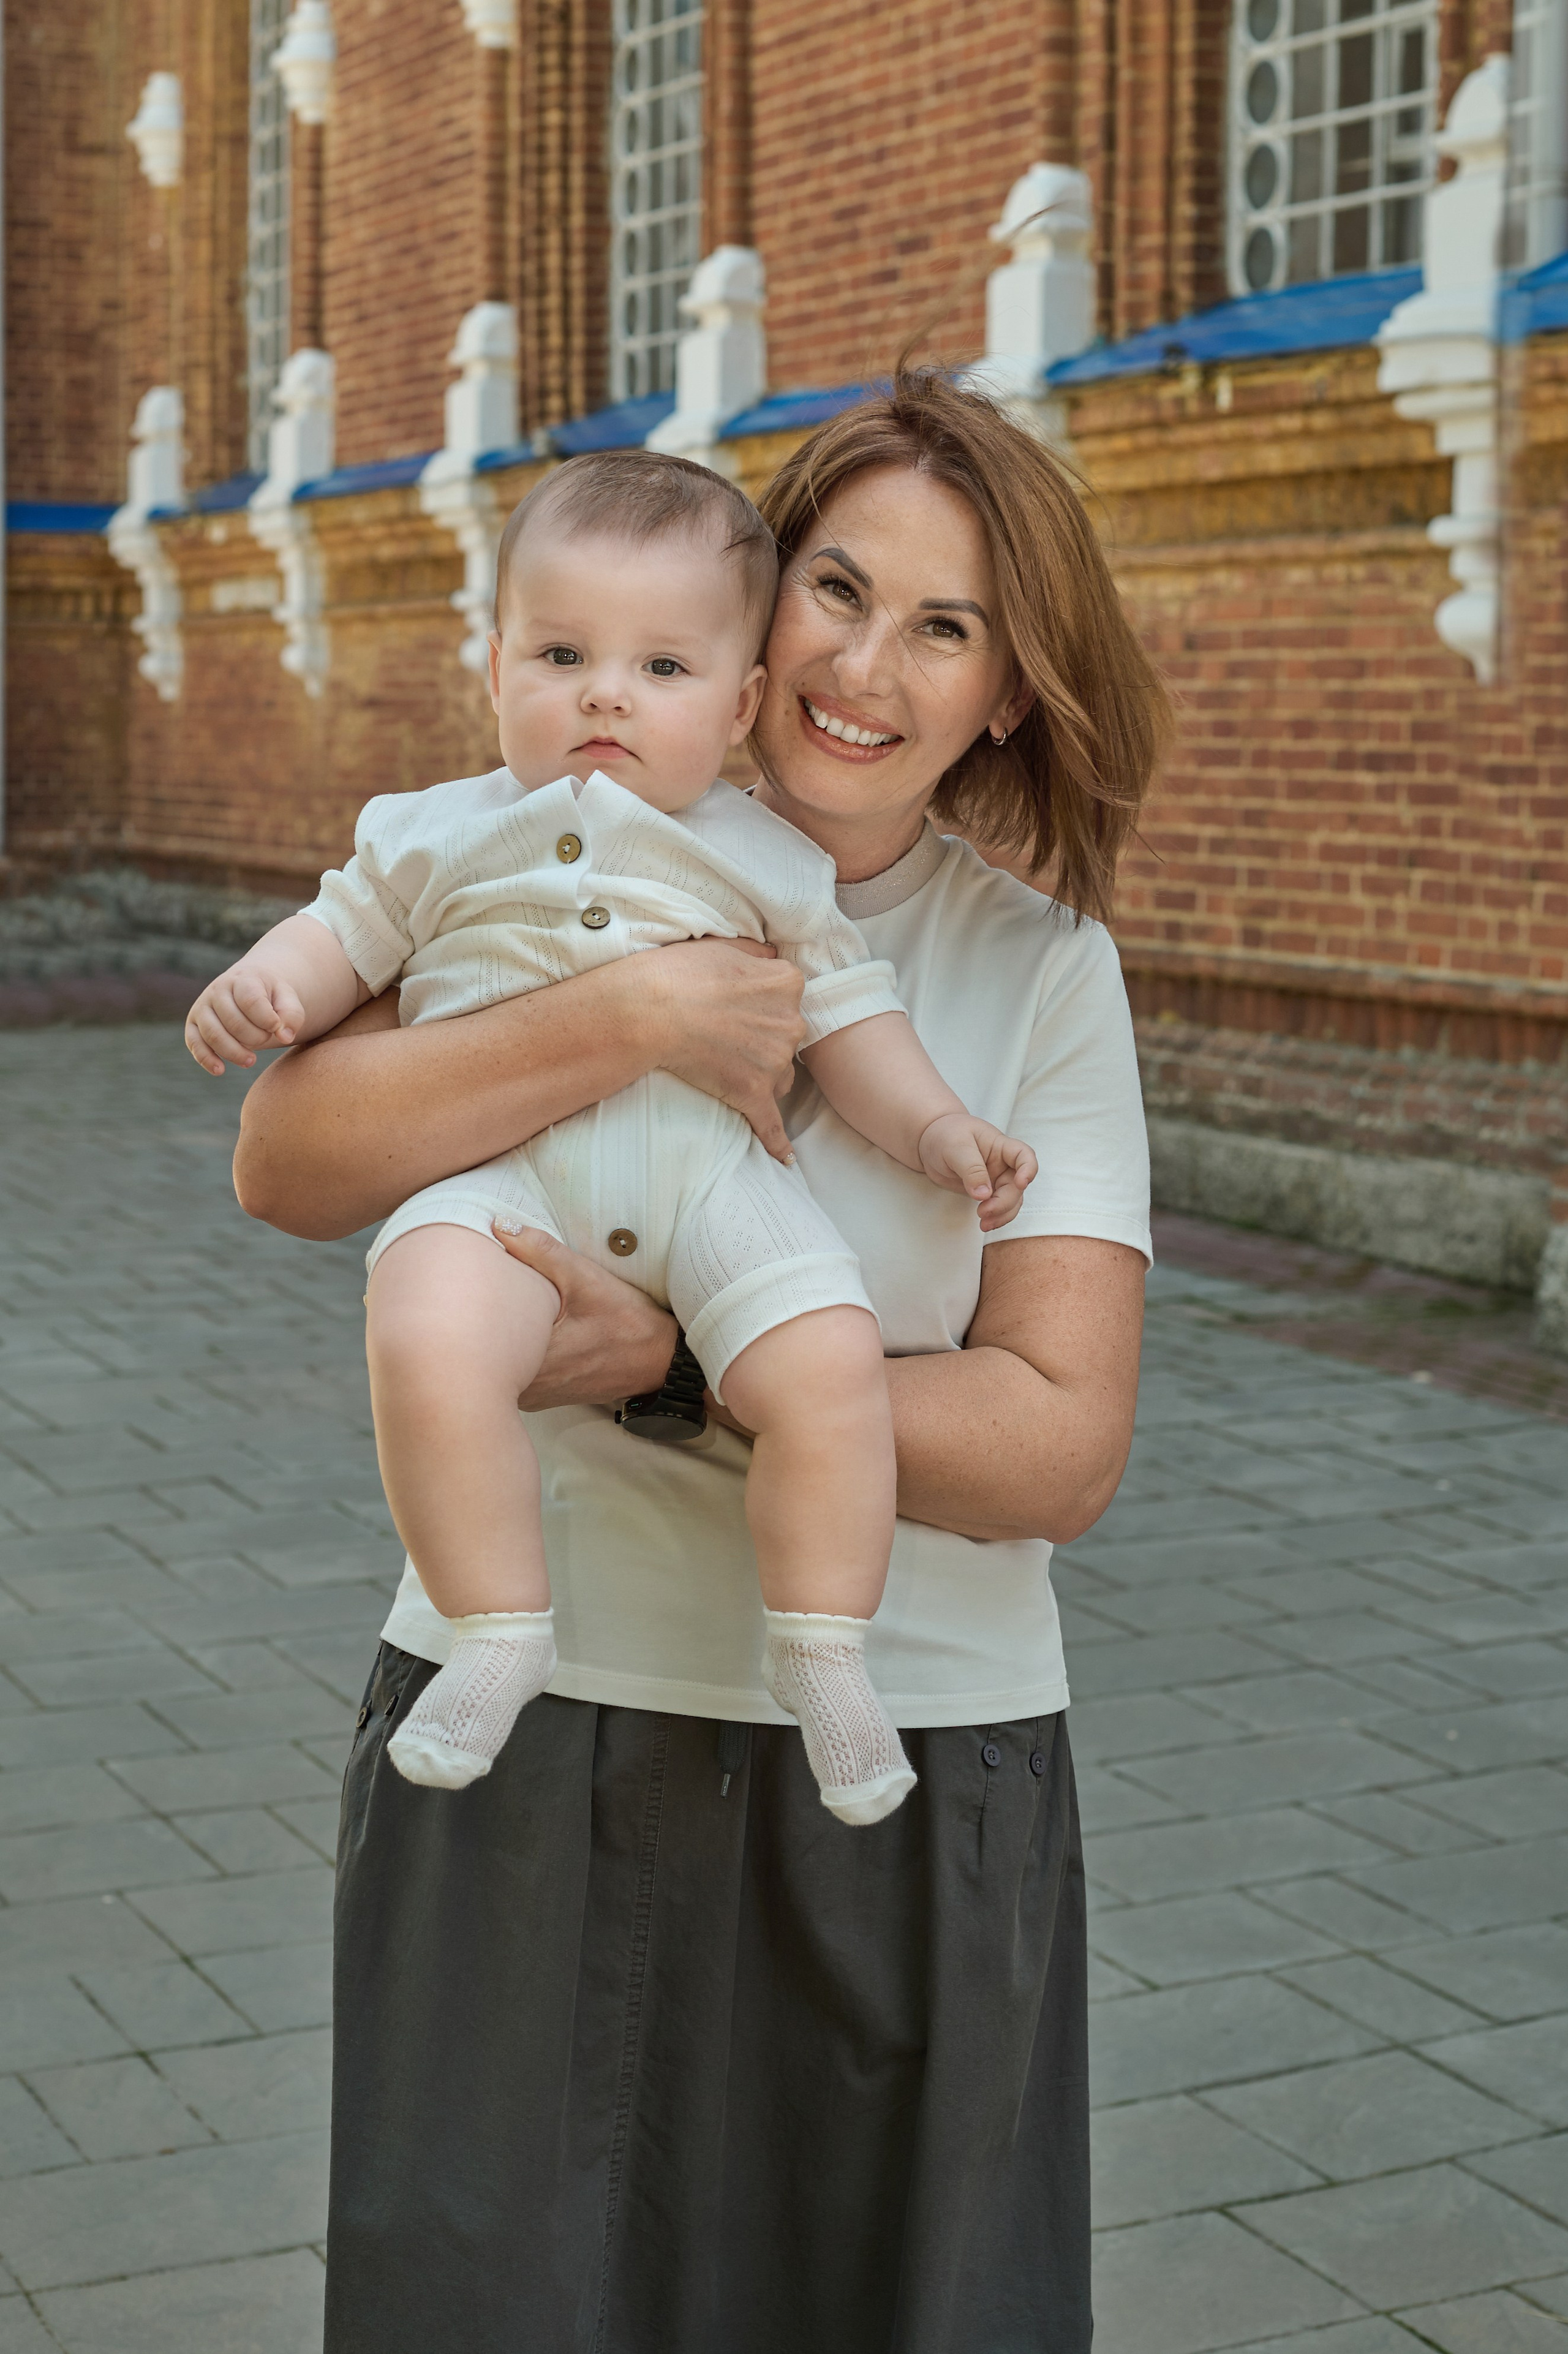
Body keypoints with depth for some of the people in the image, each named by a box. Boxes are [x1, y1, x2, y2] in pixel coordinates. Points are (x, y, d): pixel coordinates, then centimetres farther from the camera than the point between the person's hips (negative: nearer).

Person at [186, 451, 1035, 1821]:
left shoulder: (767, 858, 16)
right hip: (497, 1160, 0)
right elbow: (346, 935, 23)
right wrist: (258, 988, 2)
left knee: (831, 1365, -24)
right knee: (426, 1345, -32)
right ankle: (500, 1630, -12)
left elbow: (845, 1014, 17)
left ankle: (821, 1648, -2)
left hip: (709, 1162, 1)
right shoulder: (439, 837, 18)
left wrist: (935, 1129, 4)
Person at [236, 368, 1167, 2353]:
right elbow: (288, 1166, -13)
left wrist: (675, 1358, -19)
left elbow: (1064, 1447, -9)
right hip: (524, 1726, 0)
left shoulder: (1045, 972, -1)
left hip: (910, 1764, 0)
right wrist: (639, 1019, -21)